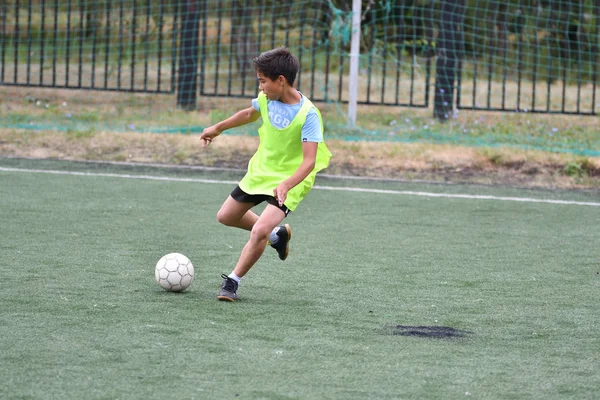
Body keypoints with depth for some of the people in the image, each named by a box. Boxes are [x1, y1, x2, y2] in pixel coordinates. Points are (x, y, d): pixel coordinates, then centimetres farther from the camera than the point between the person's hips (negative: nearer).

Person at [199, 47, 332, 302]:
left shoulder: (308, 115, -28)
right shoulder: (266, 99, -9)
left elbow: (309, 161, -33)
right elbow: (250, 113, 16)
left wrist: (286, 185, -48)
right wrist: (218, 128, 25)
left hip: (290, 182, -7)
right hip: (260, 172, 7)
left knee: (259, 231, -24)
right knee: (225, 217, 19)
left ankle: (233, 281, -4)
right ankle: (276, 234, 40)